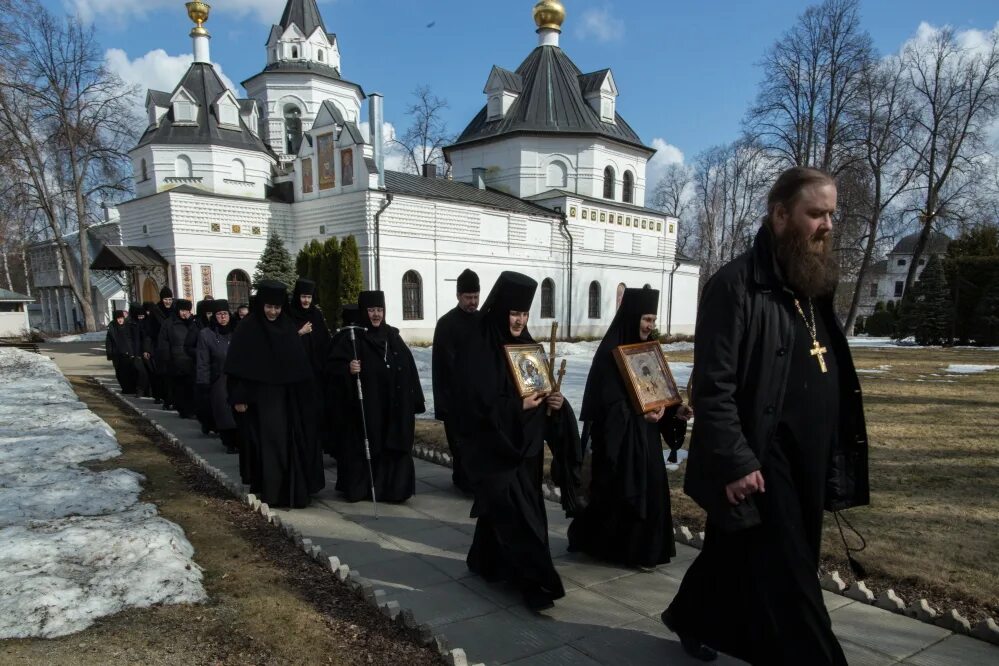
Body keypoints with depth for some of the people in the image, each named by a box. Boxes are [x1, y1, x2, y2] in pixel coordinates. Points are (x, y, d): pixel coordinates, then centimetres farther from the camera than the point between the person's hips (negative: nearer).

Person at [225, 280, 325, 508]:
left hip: (286, 396, 5)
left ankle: (291, 488, 20)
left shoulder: (288, 327, 6)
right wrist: (238, 397, -12)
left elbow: (299, 363, 8)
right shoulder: (247, 329, -7)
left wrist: (303, 395, 7)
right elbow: (237, 365, -8)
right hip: (259, 398, -5)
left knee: (289, 441, 8)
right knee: (267, 442, -4)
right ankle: (267, 489, 6)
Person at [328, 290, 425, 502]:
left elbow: (408, 368, 10)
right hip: (364, 407, -4)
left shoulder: (392, 336, 10)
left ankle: (393, 488, 15)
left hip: (393, 407, 4)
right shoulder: (352, 338, -3)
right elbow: (333, 365, -6)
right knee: (364, 448, 2)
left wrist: (413, 402, 7)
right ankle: (358, 489, 16)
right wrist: (347, 369, -28)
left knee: (394, 447, 5)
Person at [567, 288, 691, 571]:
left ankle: (642, 547, 26)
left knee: (649, 488, 11)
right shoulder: (610, 353, -15)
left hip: (646, 436, 8)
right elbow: (609, 402, -19)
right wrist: (640, 415, -31)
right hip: (619, 436, -7)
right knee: (621, 491, 1)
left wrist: (674, 411, -4)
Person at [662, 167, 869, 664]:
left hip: (804, 466, 9)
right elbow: (713, 386, -20)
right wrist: (736, 462, -22)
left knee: (736, 559, 21)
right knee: (785, 581, 2)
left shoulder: (813, 288, 12)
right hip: (757, 466, -9)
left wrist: (835, 459, 16)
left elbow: (830, 383, 18)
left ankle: (689, 618, 43)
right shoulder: (736, 285, -15)